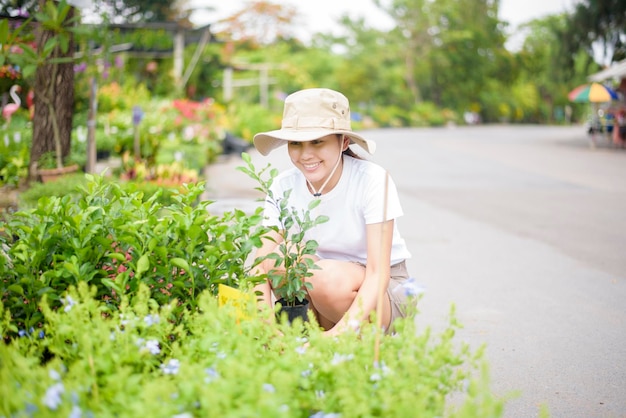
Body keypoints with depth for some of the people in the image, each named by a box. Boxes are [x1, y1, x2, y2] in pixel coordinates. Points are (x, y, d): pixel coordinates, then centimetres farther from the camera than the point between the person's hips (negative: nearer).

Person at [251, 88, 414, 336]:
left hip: (384, 292, -3)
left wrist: (340, 331, -42)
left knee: (329, 278, -35)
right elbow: (262, 265, -19)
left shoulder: (372, 179, -22)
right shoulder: (284, 186, -11)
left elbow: (377, 273, -27)